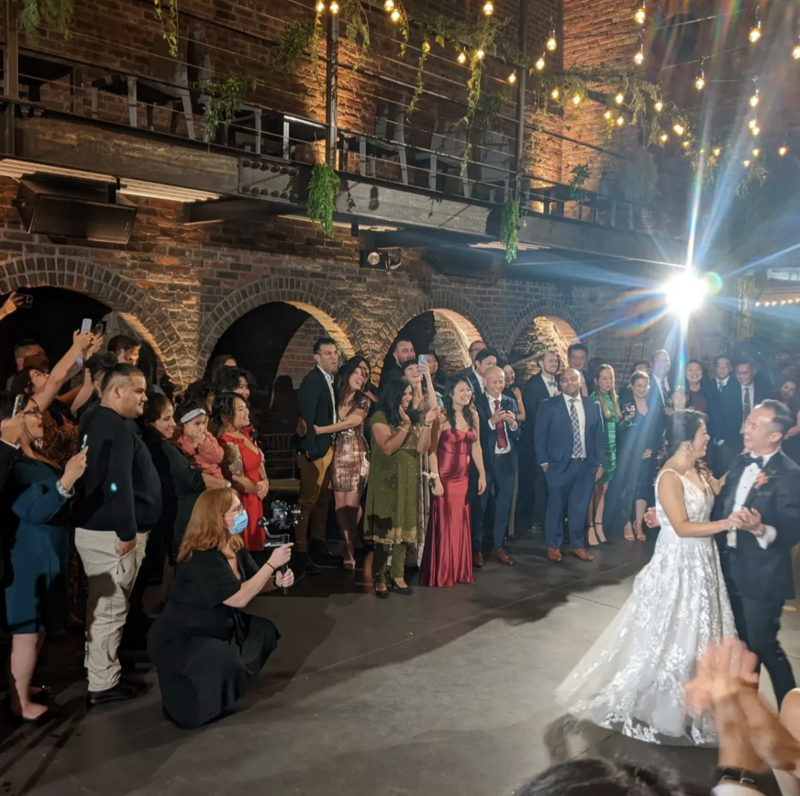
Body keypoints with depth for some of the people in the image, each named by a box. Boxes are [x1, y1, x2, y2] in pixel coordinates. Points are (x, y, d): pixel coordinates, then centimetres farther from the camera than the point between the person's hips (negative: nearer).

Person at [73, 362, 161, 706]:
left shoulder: (95, 421, 14)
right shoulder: (117, 427, -19)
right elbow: (117, 485, -27)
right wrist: (127, 532, -21)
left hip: (96, 528, 11)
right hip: (112, 534, -11)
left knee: (103, 606, 20)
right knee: (110, 609, -1)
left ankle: (98, 667, 32)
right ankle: (103, 684, 8)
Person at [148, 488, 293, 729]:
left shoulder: (234, 546, -1)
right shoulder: (201, 558, -29)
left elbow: (253, 584, 6)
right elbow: (240, 598, -31)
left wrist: (277, 580, -16)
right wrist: (272, 563, -28)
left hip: (215, 628, 10)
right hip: (177, 639, -10)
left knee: (266, 632, 8)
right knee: (227, 665, -32)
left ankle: (227, 685, 18)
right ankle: (188, 703, -1)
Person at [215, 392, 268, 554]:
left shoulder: (244, 435, 7)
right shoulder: (226, 443, -21)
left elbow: (259, 461, 16)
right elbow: (237, 480, -21)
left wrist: (265, 481, -1)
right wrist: (259, 488, -7)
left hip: (255, 499, 9)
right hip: (242, 502, -9)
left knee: (255, 543, 17)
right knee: (246, 547, 0)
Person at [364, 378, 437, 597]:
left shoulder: (413, 417, 8)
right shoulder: (380, 417, -7)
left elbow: (421, 448, 0)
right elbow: (387, 448, -17)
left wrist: (427, 424, -11)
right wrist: (405, 426, -24)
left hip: (408, 480, 5)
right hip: (387, 481, -5)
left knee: (403, 526, 6)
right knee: (385, 528, -3)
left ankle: (397, 575, 12)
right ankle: (379, 578, 4)